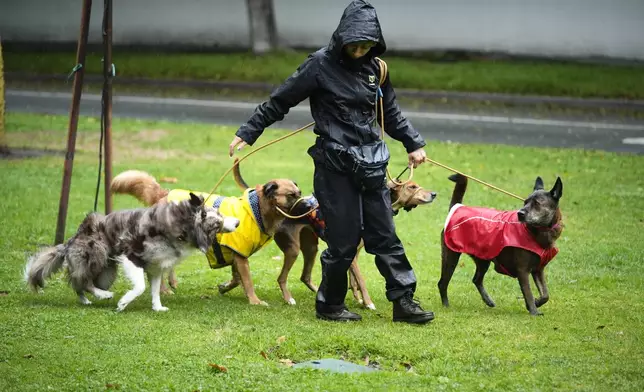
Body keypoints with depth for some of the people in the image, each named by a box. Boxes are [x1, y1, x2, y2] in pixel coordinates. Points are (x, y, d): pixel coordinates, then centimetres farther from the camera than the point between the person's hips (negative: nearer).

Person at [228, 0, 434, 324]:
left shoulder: (375, 68, 6)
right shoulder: (321, 65, -10)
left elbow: (391, 112, 22)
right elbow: (279, 102, -3)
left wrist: (413, 144, 17)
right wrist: (246, 134, -1)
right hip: (335, 166, -5)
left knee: (384, 234, 6)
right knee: (344, 240, -1)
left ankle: (404, 301, 10)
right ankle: (329, 305, 15)